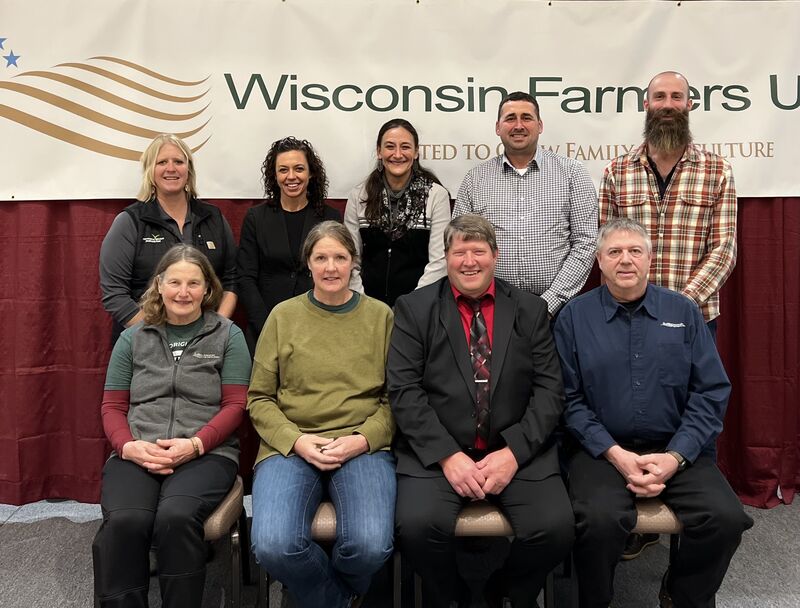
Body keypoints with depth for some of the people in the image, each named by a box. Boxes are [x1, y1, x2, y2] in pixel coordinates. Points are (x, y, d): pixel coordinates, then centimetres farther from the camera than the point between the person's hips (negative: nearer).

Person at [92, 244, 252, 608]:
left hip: (207, 453, -2)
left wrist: (195, 444, -13)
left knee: (176, 517, -32)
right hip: (137, 454, 2)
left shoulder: (227, 335, 8)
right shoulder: (133, 338, 16)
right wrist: (129, 446, -7)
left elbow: (234, 405, 2)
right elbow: (112, 407, 14)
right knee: (123, 522, -29)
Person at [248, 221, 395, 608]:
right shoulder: (283, 315, 9)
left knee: (370, 546, -26)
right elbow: (258, 399, 8)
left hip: (363, 446, 0)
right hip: (290, 446, 1)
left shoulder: (381, 316, 9)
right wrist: (296, 440, -9)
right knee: (274, 546, -26)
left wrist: (363, 439, -10)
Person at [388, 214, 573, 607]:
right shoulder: (413, 309, 4)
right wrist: (448, 455, -15)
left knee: (555, 528, -20)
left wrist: (513, 452, -11)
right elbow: (404, 391, -5)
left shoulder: (531, 310, 9)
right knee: (417, 525, -26)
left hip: (517, 451, 2)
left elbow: (549, 390, 2)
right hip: (437, 452, -1)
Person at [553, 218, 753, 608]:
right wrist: (615, 454, -13)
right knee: (599, 520, -29)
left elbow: (711, 392, 2)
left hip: (677, 450, 3)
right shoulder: (574, 317, 1)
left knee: (726, 518, -20)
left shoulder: (683, 312, 7)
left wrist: (676, 456, -9)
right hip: (603, 450, -2)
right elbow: (569, 397, -4)